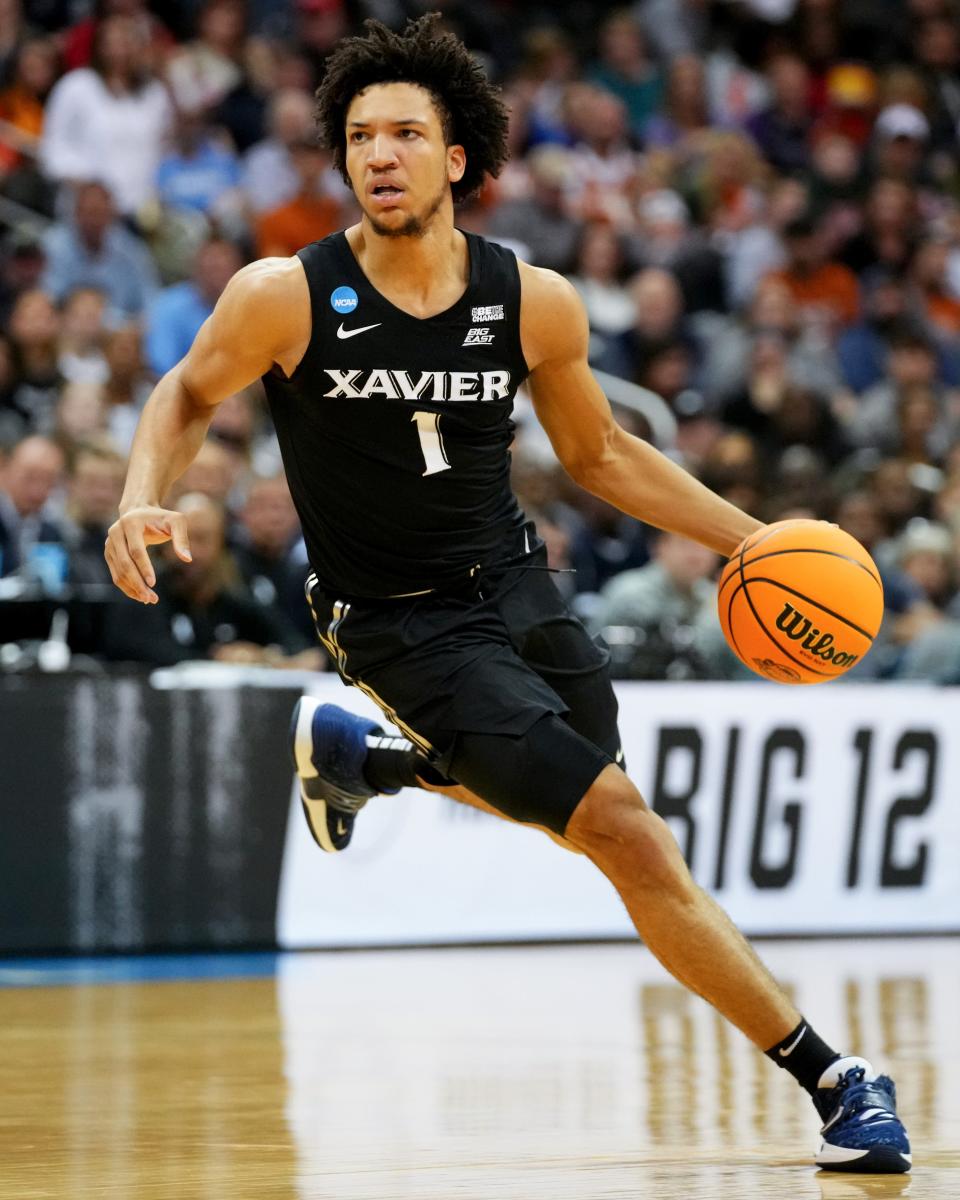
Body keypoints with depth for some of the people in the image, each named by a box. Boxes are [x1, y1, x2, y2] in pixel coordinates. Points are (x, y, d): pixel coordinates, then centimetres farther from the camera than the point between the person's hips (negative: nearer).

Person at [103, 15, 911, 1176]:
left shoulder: (534, 303, -7)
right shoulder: (285, 296, -15)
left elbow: (599, 452, 9)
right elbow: (189, 393, 4)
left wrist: (753, 541, 3)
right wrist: (142, 497, -16)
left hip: (515, 586, 5)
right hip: (405, 627, -5)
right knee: (626, 834, -15)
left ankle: (359, 753, 43)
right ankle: (830, 1078, -7)